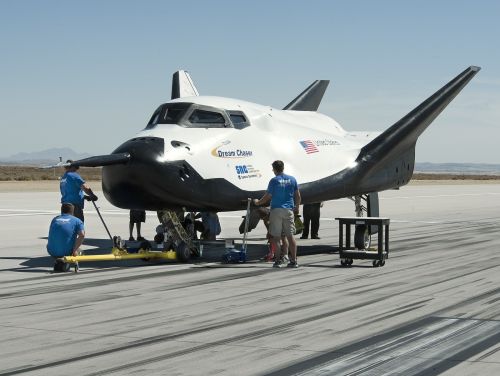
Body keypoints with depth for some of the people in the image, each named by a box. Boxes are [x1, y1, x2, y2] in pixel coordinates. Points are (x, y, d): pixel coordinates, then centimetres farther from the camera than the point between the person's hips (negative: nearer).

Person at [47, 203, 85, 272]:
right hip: (66, 252, -5)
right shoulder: (77, 221, 5)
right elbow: (82, 235, -12)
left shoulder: (55, 219, 17)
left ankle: (58, 263, 11)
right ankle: (63, 262, 0)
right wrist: (75, 250, -7)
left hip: (52, 252, 5)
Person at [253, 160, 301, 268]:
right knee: (290, 236, 5)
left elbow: (267, 197, -4)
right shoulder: (292, 179, 5)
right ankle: (294, 260, 2)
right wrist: (297, 207, 24)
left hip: (276, 210, -3)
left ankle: (278, 261, 1)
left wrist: (258, 202, 13)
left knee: (276, 237, 2)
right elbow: (298, 196, 9)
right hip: (289, 210, 3)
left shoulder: (274, 181, -6)